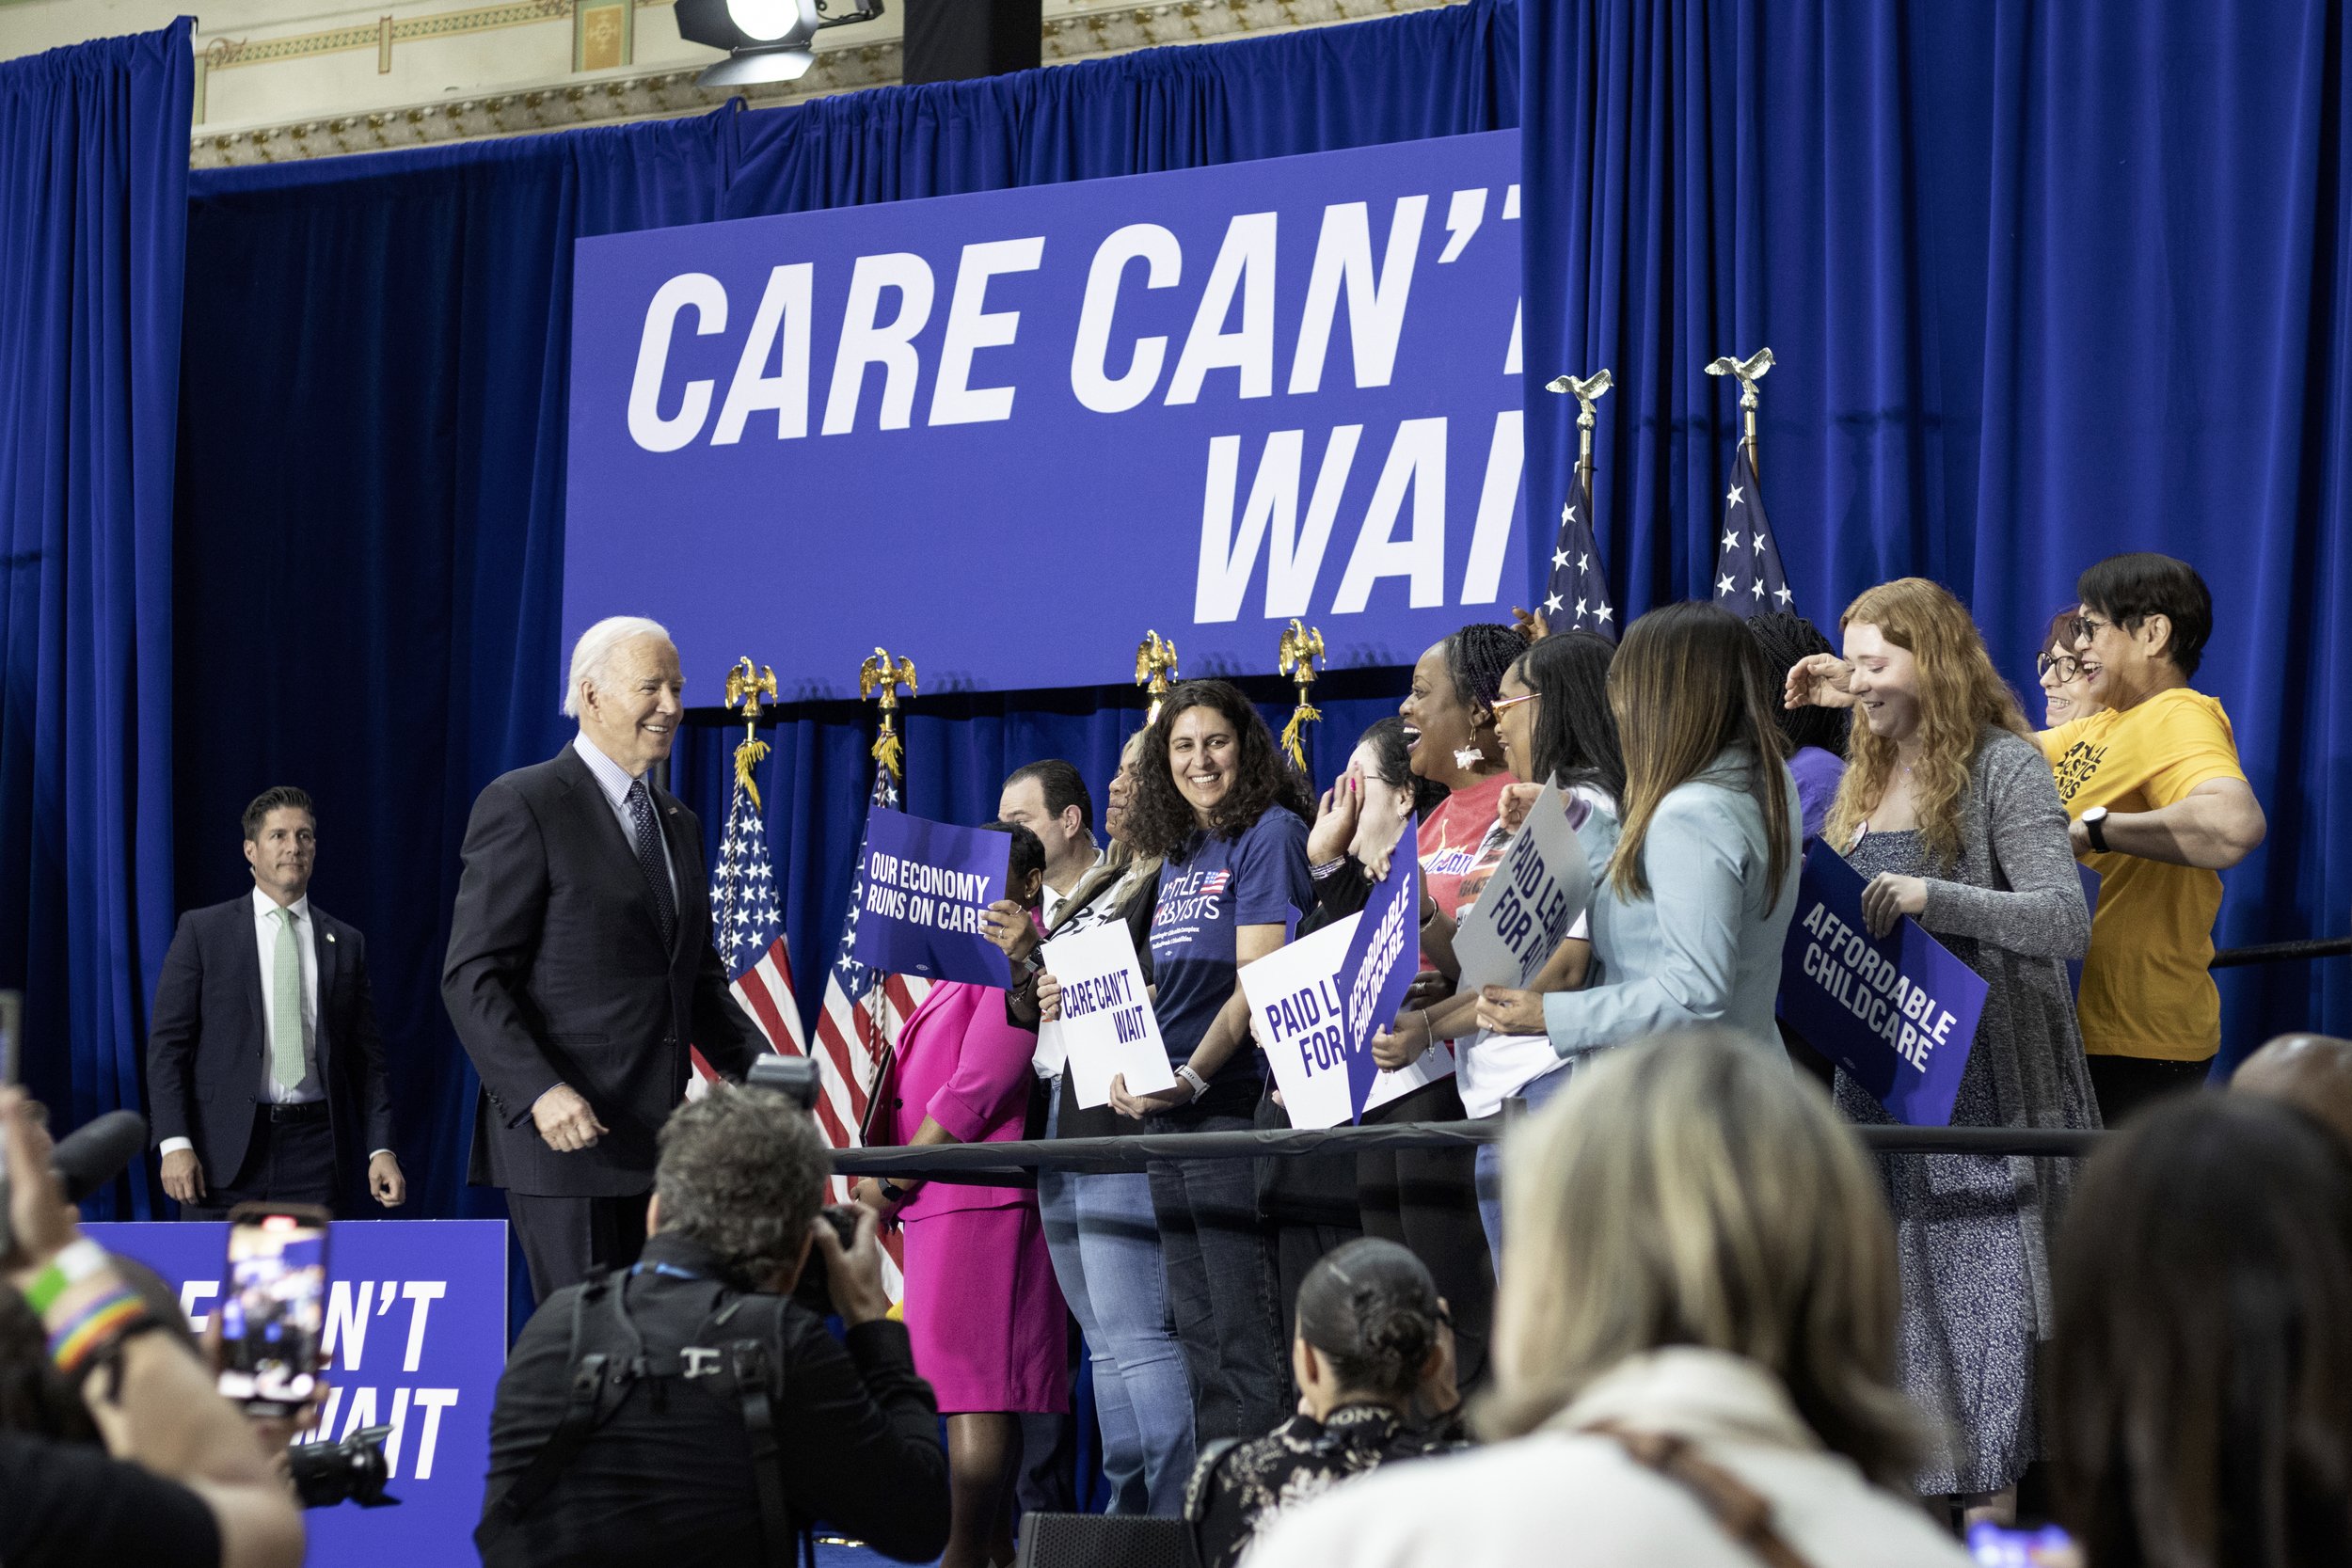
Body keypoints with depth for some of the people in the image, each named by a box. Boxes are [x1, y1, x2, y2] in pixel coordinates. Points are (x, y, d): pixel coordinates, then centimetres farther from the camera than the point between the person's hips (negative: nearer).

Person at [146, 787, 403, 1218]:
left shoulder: (345, 944, 13)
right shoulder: (203, 931, 5)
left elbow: (367, 1059, 12)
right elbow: (167, 1044, 1)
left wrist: (381, 1150, 1)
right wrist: (174, 1143, -11)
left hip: (312, 1149, 2)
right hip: (223, 1149, -2)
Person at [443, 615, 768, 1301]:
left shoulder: (678, 823, 19)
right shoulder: (522, 806, -5)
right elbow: (473, 978, -11)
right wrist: (539, 1091, -24)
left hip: (654, 1137, 7)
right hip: (566, 1134, -7)